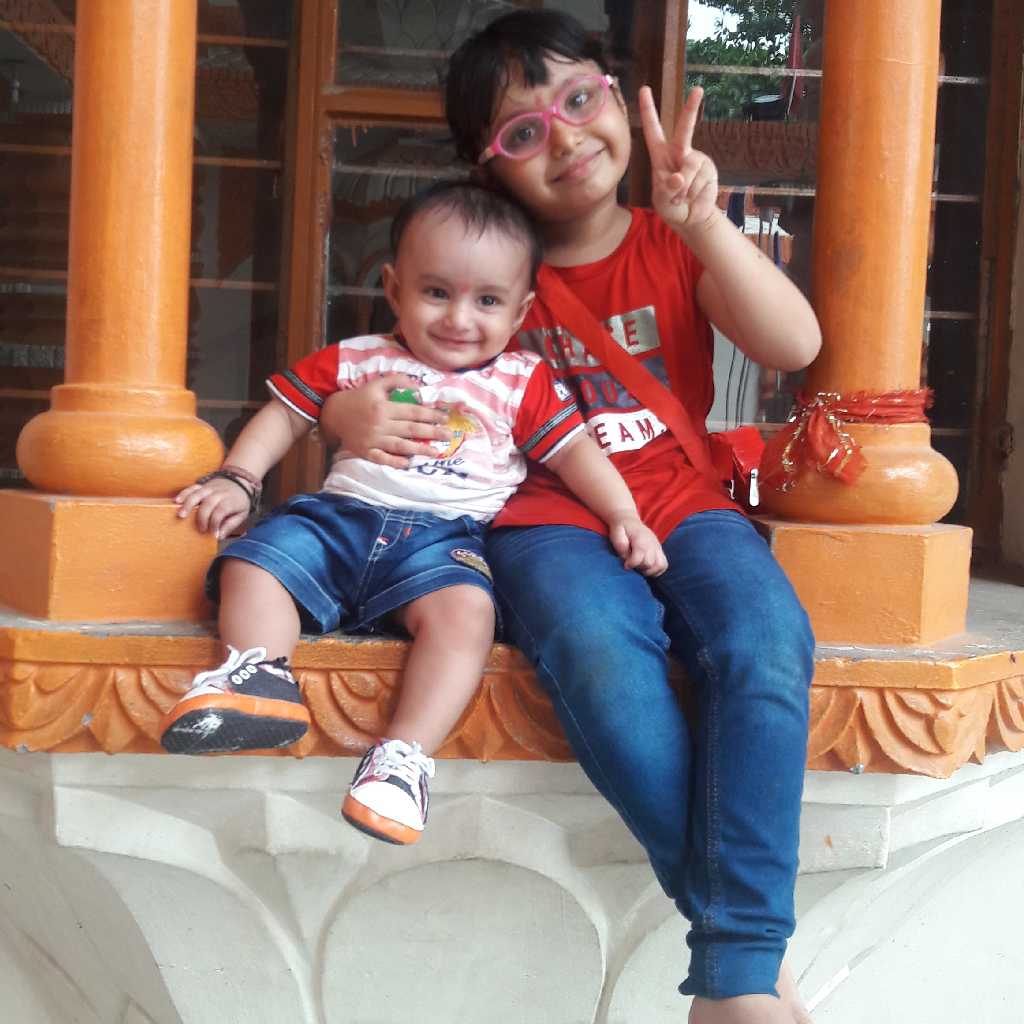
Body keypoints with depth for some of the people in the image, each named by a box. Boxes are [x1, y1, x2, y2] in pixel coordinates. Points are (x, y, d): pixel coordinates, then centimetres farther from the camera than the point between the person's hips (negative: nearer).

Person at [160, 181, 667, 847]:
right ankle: (259, 674, -31)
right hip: (342, 516, 3)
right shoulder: (353, 361, 14)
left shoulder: (523, 382, 12)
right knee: (251, 564, -20)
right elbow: (285, 416, 18)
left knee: (465, 609, -33)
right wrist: (236, 480, 5)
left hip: (447, 535, -2)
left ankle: (405, 755, -36)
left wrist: (624, 517, -5)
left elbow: (576, 450, 9)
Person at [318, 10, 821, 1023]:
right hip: (547, 522, -1)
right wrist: (348, 410, -9)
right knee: (604, 662, -37)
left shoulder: (676, 248, 12)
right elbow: (408, 372, 16)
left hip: (685, 509, 1)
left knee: (766, 646, -34)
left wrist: (703, 223, -17)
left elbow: (794, 347, -4)